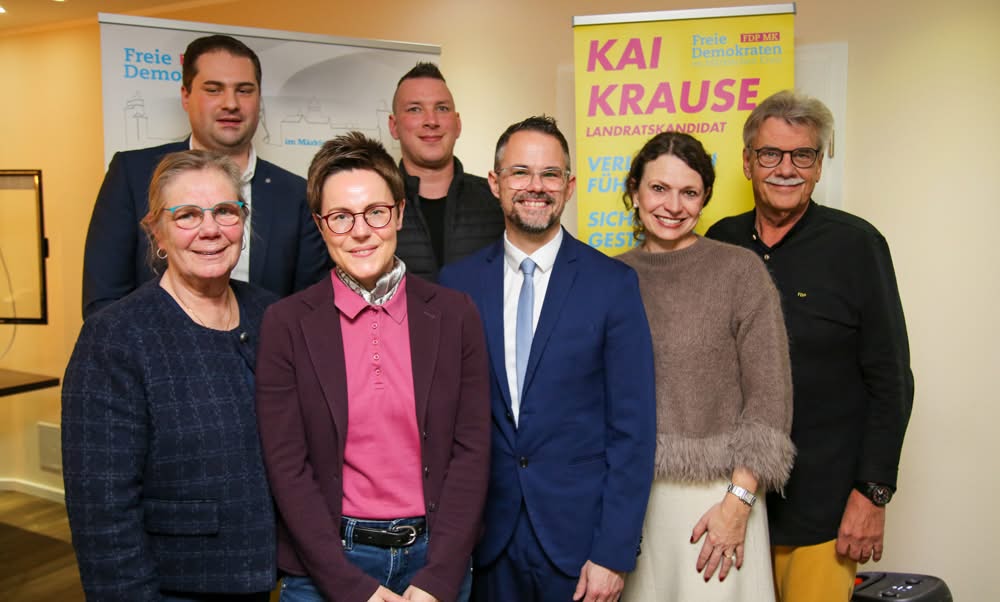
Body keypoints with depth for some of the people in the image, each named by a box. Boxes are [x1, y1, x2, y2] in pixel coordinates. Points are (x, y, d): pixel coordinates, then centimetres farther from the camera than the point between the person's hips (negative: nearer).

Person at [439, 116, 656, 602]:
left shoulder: (613, 283, -6)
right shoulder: (456, 283, -1)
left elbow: (633, 428, -7)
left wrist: (613, 553, -9)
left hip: (579, 536, -1)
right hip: (486, 540, 2)